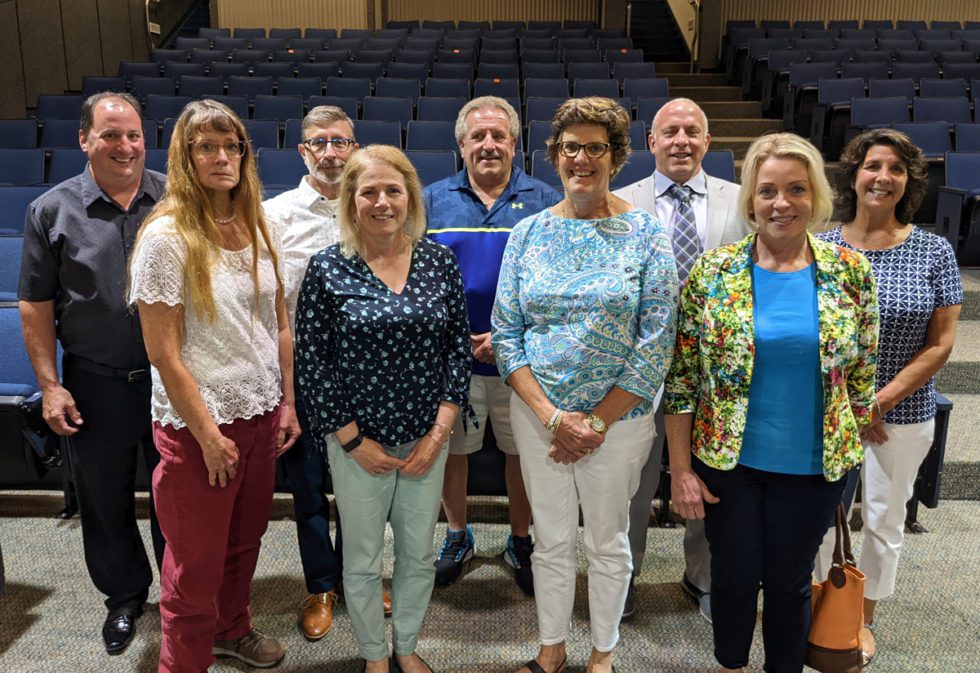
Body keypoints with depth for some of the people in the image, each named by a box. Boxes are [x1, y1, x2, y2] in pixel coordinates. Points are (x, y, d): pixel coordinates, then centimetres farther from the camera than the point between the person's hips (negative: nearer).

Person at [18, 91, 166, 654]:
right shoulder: (52, 211, -3)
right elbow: (37, 306, 1)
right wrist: (51, 386, -3)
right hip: (95, 382, 1)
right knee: (105, 499, 15)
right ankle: (125, 595, 38)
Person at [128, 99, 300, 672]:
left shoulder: (258, 225, 3)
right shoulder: (167, 236, -15)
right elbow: (164, 353, -15)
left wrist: (287, 402, 7)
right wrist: (209, 434, -14)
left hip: (262, 412, 6)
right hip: (198, 424, -5)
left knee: (245, 539, 21)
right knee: (198, 560, 10)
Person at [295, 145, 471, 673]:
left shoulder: (439, 260, -2)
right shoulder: (327, 269, -9)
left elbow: (459, 346, 1)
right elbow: (311, 361, -8)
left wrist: (440, 431, -6)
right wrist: (353, 440, -9)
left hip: (427, 436, 3)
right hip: (358, 442, -2)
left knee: (419, 553, 16)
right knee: (363, 559, 13)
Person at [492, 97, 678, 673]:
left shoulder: (646, 232, -6)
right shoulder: (529, 231, 1)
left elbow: (657, 344, -10)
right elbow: (505, 333, -1)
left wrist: (597, 421, -13)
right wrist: (551, 415, -11)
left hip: (619, 418, -2)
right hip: (537, 414, 2)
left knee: (608, 543, 13)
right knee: (552, 540, 15)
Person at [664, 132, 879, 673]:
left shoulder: (850, 272, -5)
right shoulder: (712, 273, -9)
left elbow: (862, 376, 4)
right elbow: (681, 381, -6)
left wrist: (852, 455, 5)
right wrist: (682, 471, -6)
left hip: (814, 466, 1)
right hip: (728, 463, 0)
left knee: (789, 581, 16)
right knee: (734, 577, 15)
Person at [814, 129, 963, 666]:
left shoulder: (934, 252, -5)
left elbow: (940, 343, -5)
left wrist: (881, 400, -14)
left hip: (903, 414, 0)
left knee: (884, 521, 13)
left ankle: (864, 619, 34)